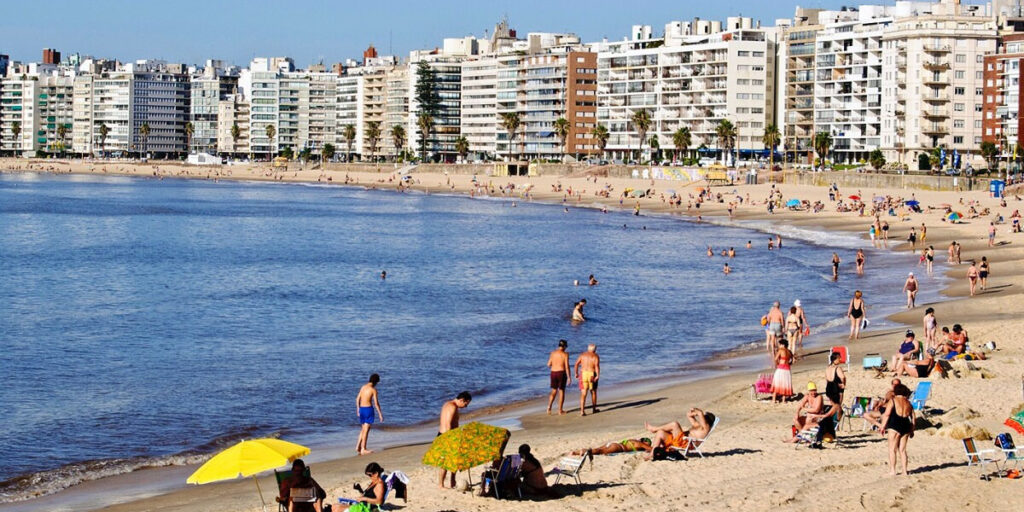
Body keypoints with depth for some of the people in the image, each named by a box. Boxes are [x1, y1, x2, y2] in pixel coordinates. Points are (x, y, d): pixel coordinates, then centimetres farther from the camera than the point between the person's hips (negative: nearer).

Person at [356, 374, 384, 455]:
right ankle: (363, 449, -1)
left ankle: (358, 446, 14)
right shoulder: (373, 389, -11)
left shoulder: (363, 387, 9)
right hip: (369, 409, -7)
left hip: (361, 409, 7)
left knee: (363, 429, 19)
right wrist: (380, 414, -7)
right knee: (366, 430, -2)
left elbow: (357, 399, 15)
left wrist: (358, 409, 26)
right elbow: (376, 403, -13)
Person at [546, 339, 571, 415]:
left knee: (554, 391, 16)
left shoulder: (552, 353, 3)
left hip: (553, 373, 4)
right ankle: (560, 410, 9)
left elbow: (548, 365, 5)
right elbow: (567, 367, -12)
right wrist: (569, 377, -7)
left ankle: (549, 407, -2)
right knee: (561, 391, 8)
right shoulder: (565, 354, -9)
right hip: (562, 373, -4)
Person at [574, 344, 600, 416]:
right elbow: (597, 365, -17)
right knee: (593, 392, 19)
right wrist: (598, 375, -24)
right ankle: (594, 409, 32)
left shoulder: (582, 355, 9)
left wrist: (576, 373, 8)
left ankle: (582, 411, -16)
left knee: (583, 394, -2)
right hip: (592, 375, -2)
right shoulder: (596, 356, 0)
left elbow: (576, 365, 0)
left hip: (583, 374, 2)